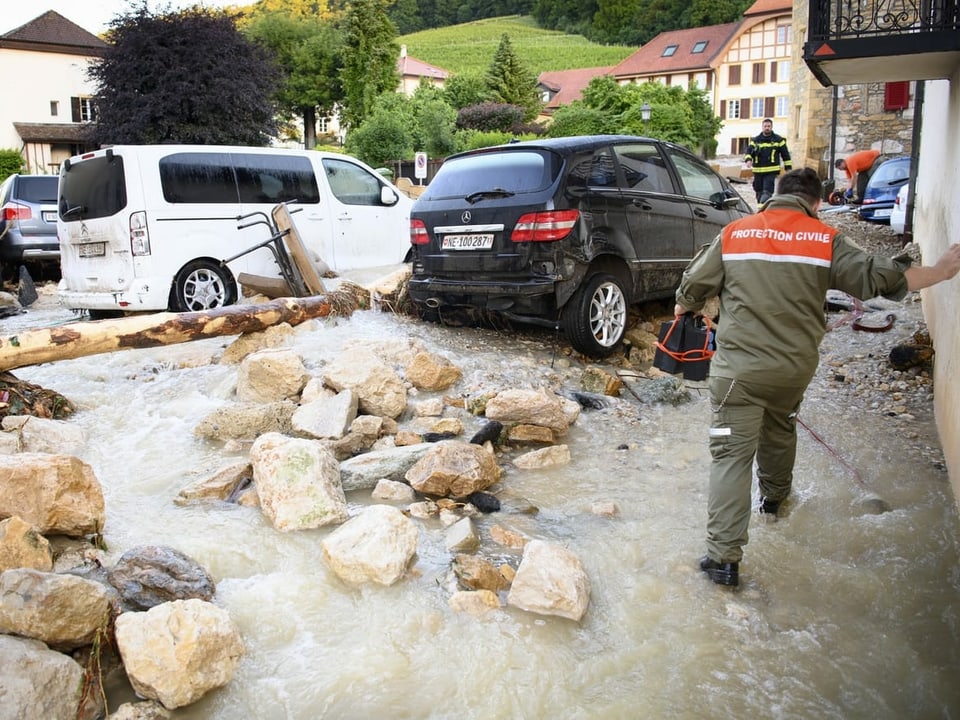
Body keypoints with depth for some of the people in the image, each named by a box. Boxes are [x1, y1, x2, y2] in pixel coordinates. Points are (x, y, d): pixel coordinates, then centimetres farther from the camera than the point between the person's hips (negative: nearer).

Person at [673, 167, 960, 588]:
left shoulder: (734, 234, 1)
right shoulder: (826, 241, 0)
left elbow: (693, 285, 6)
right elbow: (881, 277, -3)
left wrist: (684, 308, 29)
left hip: (739, 367, -2)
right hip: (795, 366, 2)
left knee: (732, 454, -3)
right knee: (780, 431, 29)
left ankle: (724, 556, -8)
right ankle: (774, 496, 54)